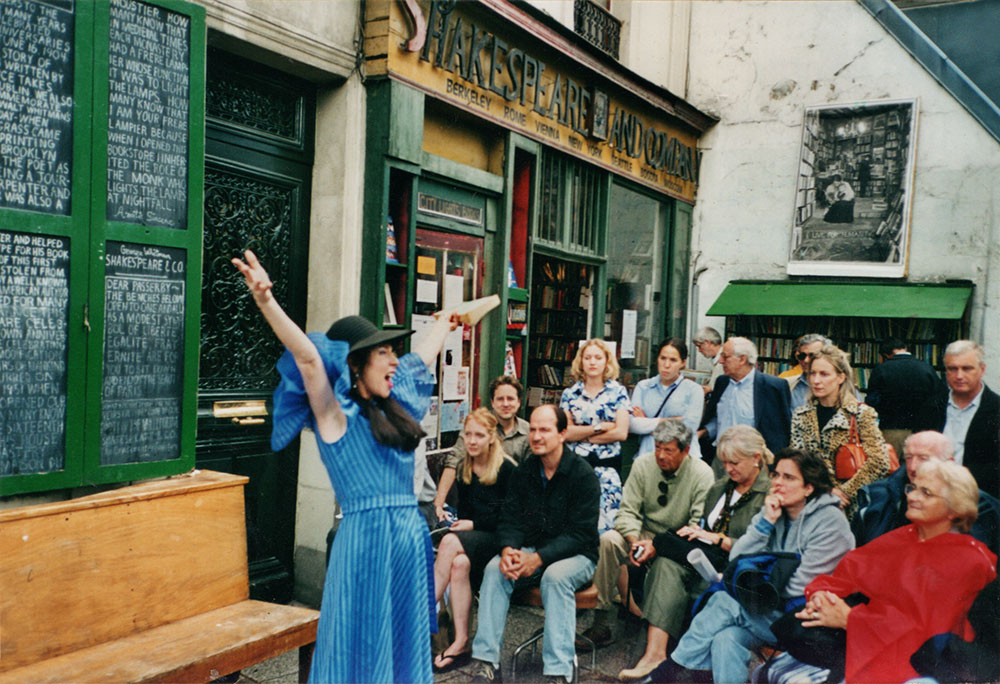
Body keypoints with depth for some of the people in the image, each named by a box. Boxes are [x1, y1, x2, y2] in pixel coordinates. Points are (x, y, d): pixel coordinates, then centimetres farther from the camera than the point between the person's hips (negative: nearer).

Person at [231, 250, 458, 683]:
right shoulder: (336, 415, -8)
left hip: (411, 537, 7)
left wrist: (446, 322, 44)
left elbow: (424, 355, 27)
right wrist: (265, 301, -38)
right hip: (366, 537, -7)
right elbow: (308, 357, -23)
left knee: (405, 644, 15)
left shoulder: (392, 407, 12)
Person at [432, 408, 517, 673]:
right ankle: (461, 642, -32)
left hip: (498, 539, -5)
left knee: (450, 542, -30)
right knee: (459, 563, -30)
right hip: (471, 538, 5)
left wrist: (474, 524, -10)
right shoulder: (464, 468, 12)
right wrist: (461, 525, -2)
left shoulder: (506, 468, -6)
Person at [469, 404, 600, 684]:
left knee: (556, 576, -35)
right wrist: (508, 549, -20)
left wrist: (539, 558, -27)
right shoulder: (524, 471, 5)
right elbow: (510, 517, 3)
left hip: (576, 555, -4)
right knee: (495, 569, -22)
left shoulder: (583, 475, -12)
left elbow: (580, 534, -16)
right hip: (531, 551, 5)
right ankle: (487, 661, -19)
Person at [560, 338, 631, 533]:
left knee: (604, 523, -6)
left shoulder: (617, 392, 5)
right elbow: (565, 433, -1)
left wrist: (581, 434, -2)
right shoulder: (570, 394, 9)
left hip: (607, 466, -1)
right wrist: (599, 427, -7)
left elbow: (621, 432, -5)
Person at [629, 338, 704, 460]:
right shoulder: (643, 386, 14)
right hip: (647, 454, 2)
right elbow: (631, 425, 3)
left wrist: (646, 424, 3)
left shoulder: (693, 389, 8)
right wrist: (664, 421, -3)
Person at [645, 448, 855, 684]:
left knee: (724, 601, -24)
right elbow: (737, 560, -1)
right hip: (772, 608, 5)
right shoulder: (773, 510, 7)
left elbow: (800, 587, -14)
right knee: (725, 640, -27)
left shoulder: (829, 521, -10)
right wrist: (766, 522, -11)